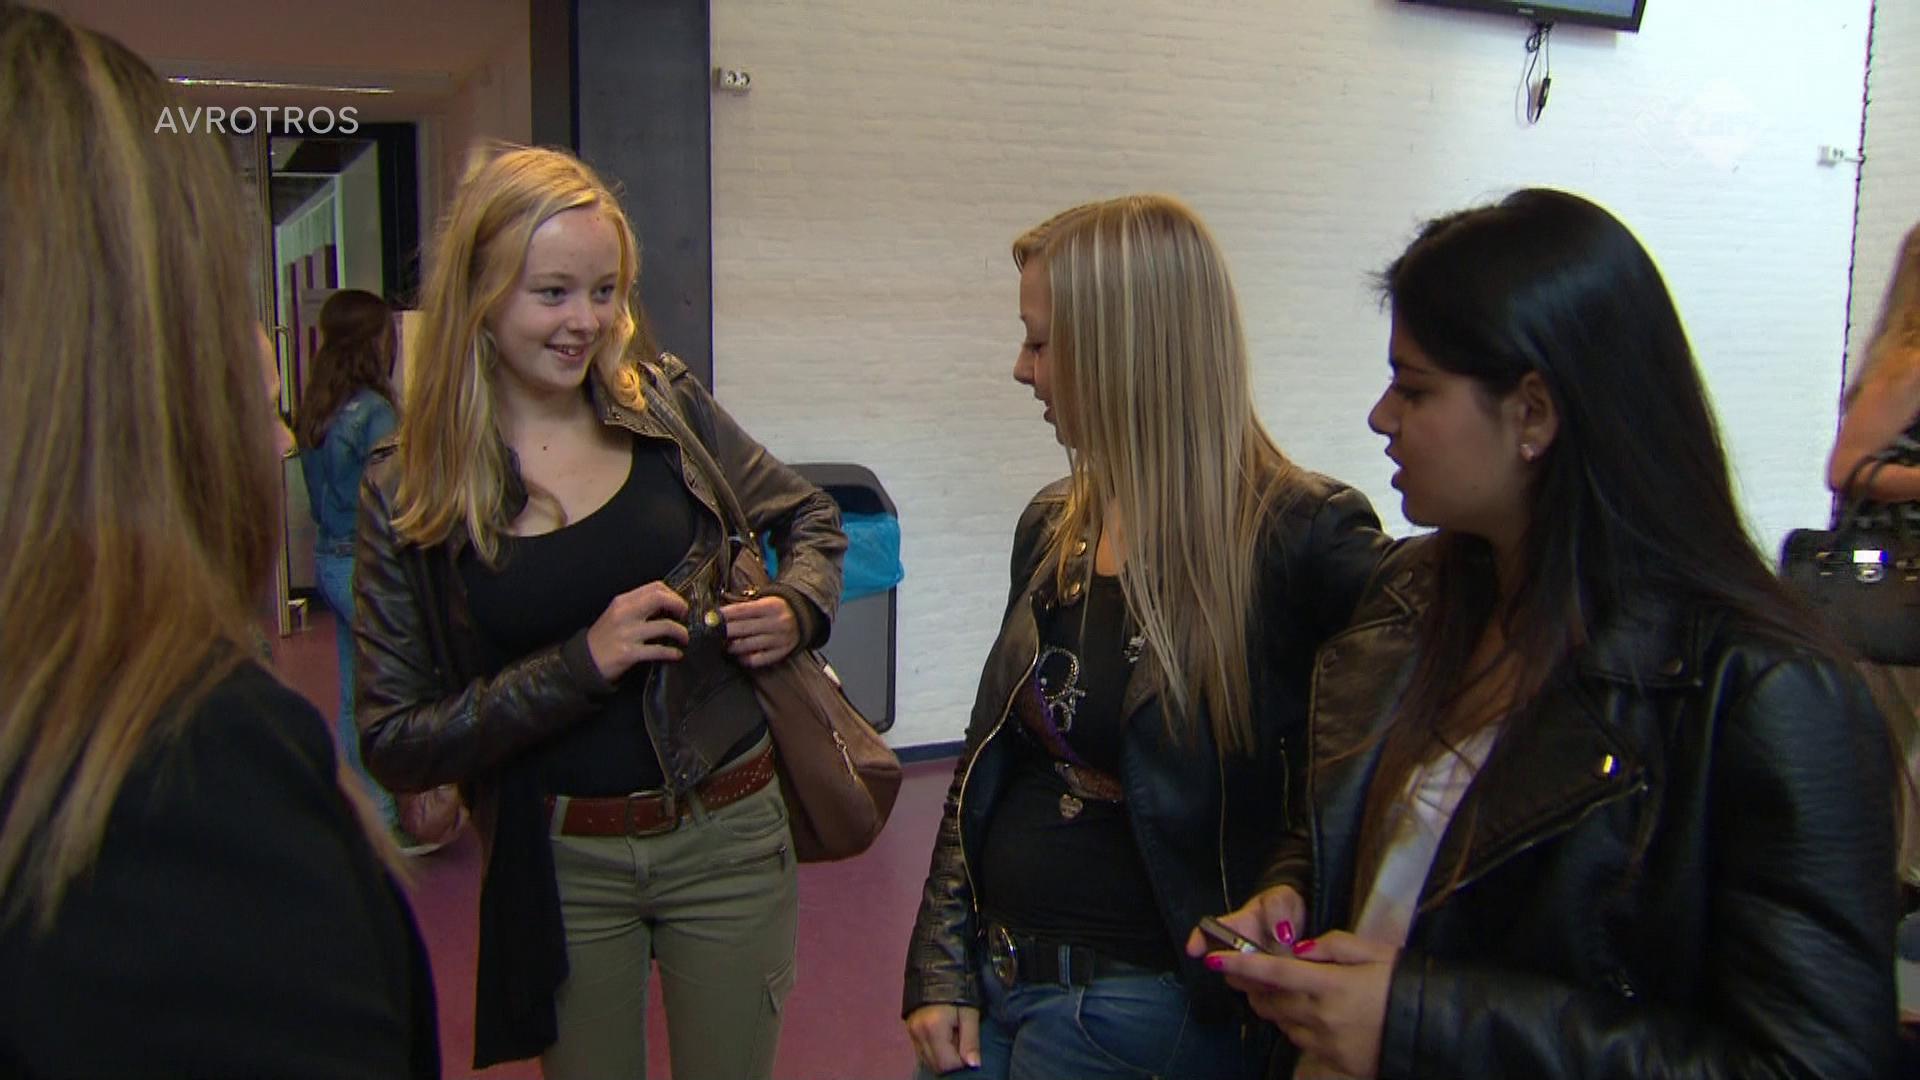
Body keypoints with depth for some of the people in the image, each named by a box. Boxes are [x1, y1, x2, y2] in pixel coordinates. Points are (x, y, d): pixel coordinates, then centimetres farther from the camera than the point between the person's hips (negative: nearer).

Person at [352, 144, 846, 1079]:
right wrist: (583, 661, -20)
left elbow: (809, 519, 13)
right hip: (559, 866, -1)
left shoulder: (664, 403, -3)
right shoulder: (409, 494, -8)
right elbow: (394, 745, -9)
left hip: (727, 834, 1)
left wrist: (796, 608, -8)